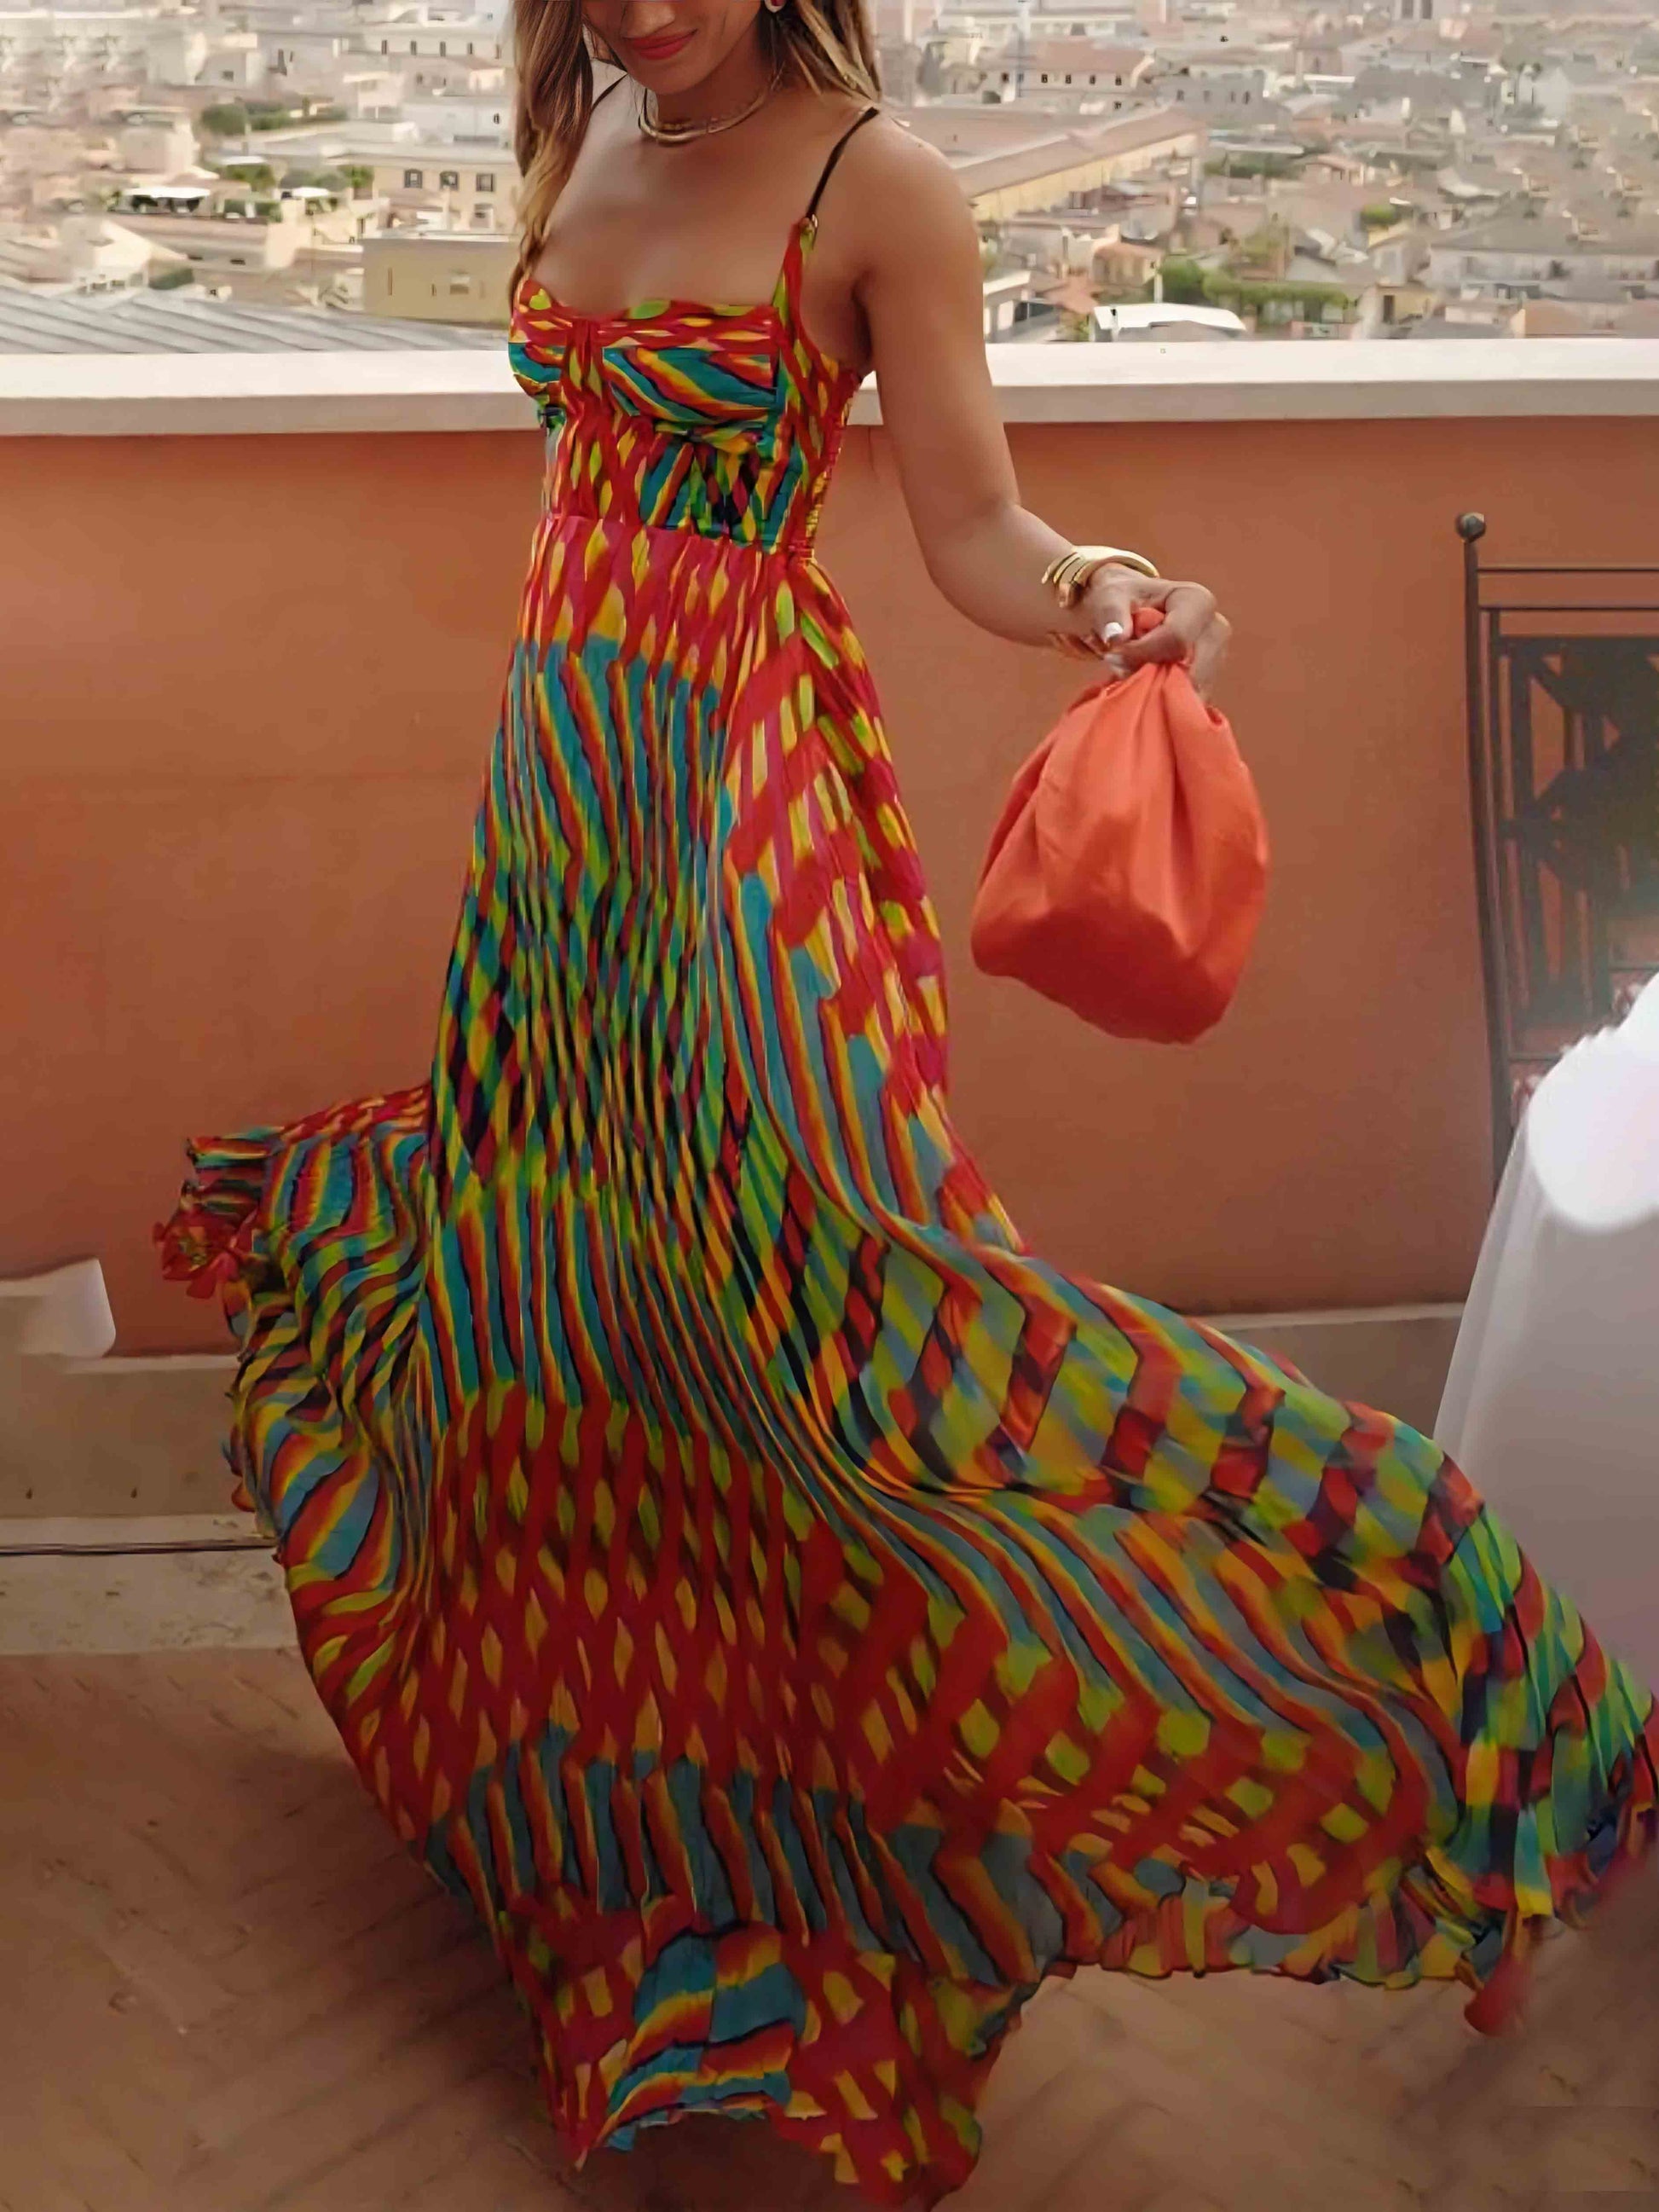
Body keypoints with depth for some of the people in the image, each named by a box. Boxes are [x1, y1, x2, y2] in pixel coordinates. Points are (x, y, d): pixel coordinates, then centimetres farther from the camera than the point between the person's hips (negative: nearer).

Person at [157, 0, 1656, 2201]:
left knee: (774, 1235, -12)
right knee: (563, 1201, 15)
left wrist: (1105, 590, -33)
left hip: (742, 763, -7)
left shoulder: (875, 184, -10)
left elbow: (975, 530, -13)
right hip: (567, 737, 7)